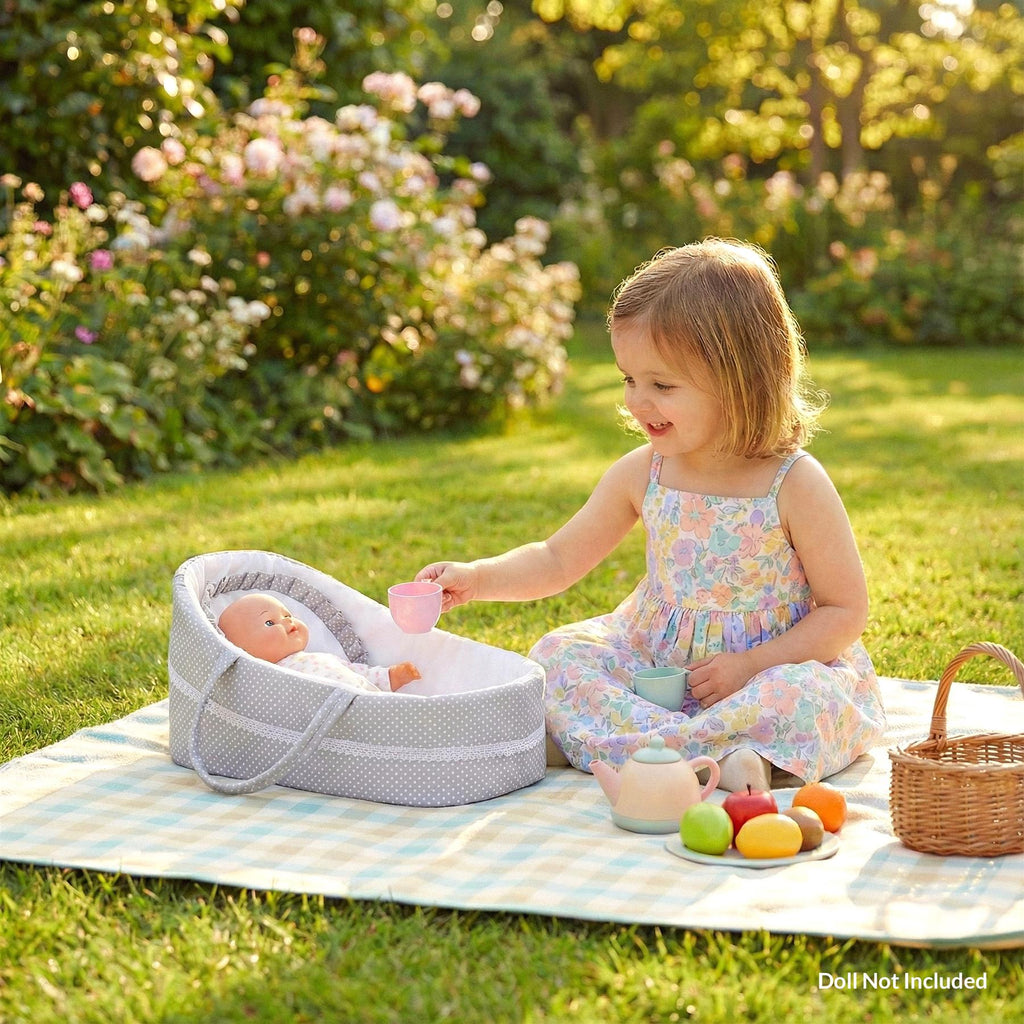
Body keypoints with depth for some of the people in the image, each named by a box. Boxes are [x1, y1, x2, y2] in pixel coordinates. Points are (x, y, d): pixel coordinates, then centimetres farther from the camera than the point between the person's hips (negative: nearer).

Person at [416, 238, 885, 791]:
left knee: (810, 700, -35)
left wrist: (752, 665, -21)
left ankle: (643, 746, -33)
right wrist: (478, 578, -12)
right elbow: (558, 559, 5)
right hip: (655, 659, 5)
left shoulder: (795, 485, -15)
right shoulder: (641, 474, -4)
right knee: (558, 655, -16)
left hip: (776, 664, -4)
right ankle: (713, 756, -30)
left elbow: (846, 611, -11)